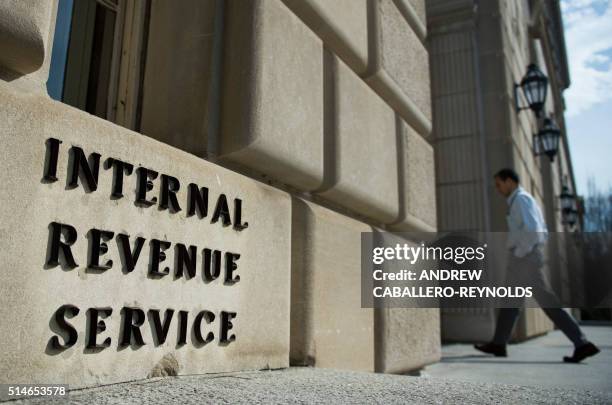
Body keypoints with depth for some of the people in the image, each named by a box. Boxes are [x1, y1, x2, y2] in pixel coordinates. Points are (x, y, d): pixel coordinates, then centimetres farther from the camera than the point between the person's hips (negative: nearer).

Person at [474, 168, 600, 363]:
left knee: (548, 302, -8)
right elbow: (543, 233, 24)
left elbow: (532, 229, -23)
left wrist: (519, 252, -15)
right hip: (524, 259, 10)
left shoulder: (521, 199, -9)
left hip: (524, 258, -10)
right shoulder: (526, 201, 22)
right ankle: (498, 344, 17)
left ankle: (582, 344, -5)